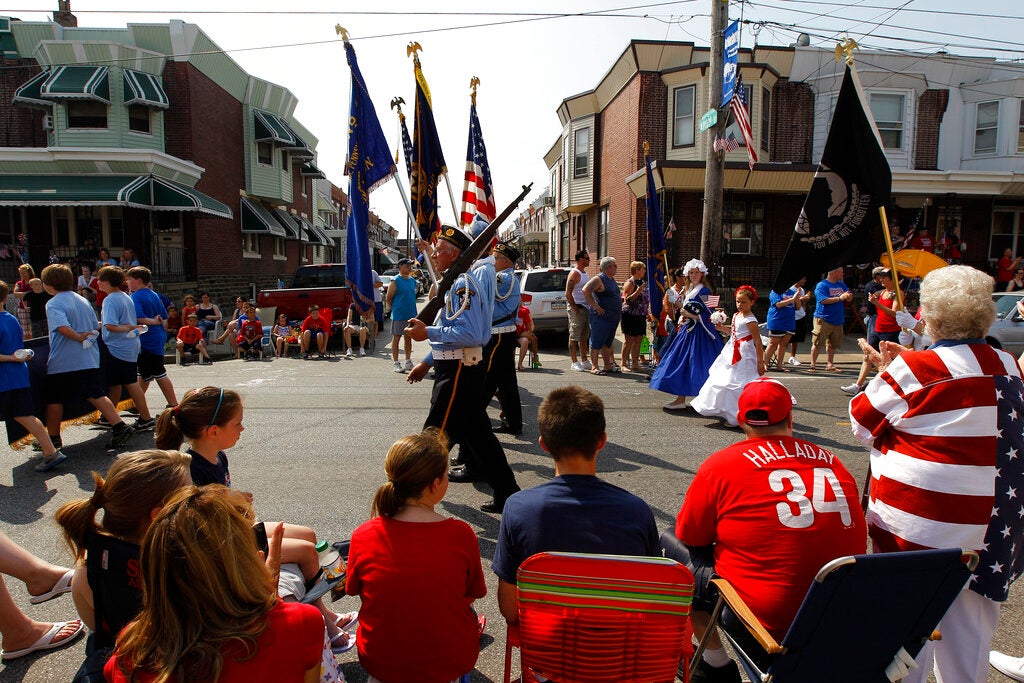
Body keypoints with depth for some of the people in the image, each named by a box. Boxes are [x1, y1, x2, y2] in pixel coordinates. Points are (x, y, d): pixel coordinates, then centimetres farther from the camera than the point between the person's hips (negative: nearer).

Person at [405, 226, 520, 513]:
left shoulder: (464, 284, -16)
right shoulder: (457, 281, 16)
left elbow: (471, 335, -26)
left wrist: (427, 333, -22)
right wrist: (426, 363, 23)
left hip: (459, 373, -11)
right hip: (454, 368, 11)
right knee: (478, 434, 15)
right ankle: (507, 495, 23)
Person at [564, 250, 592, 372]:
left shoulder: (585, 273, 17)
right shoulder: (574, 273, -12)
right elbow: (568, 293, -18)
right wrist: (575, 309, -19)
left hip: (585, 308, 9)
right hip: (577, 308, -9)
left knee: (584, 336, 13)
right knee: (574, 336, -4)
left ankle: (584, 361, 20)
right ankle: (574, 362, -1)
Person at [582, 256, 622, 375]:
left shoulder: (612, 279, 16)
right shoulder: (599, 279, -12)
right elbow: (585, 290, -24)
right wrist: (595, 306, -23)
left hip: (613, 317, 9)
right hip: (601, 317, -9)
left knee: (607, 343, 15)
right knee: (597, 343, -4)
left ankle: (608, 366, 22)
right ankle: (594, 367, 0)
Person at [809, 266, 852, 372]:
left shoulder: (842, 285, 13)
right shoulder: (821, 285, -8)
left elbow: (849, 298, 13)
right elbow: (824, 300, -19)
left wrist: (848, 296, -10)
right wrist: (840, 298, -21)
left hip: (837, 320, 7)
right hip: (823, 319, -7)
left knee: (832, 344, 12)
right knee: (817, 343, -6)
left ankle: (830, 365, 20)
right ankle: (813, 365, 0)